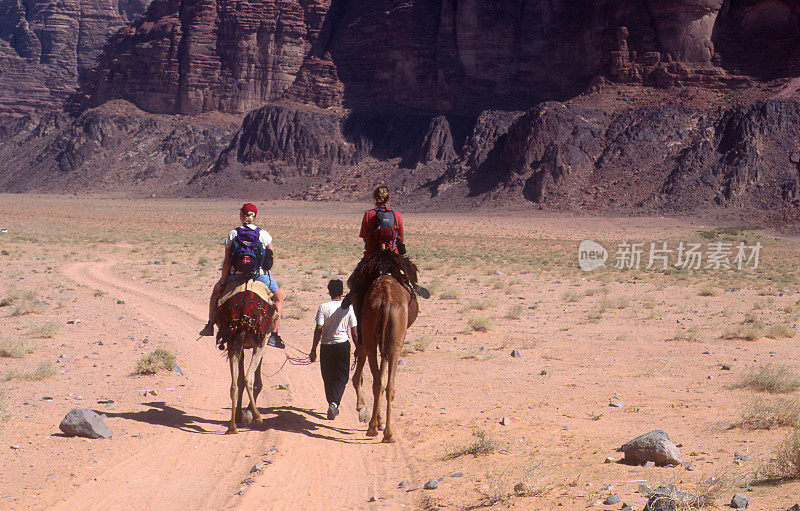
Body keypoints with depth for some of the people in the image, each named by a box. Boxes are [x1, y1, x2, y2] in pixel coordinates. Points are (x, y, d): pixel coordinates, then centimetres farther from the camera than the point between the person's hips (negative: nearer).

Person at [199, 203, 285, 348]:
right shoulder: (263, 234, -4)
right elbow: (272, 254, 3)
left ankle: (210, 325, 28)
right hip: (259, 274, -1)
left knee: (216, 291, 31)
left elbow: (227, 262, -4)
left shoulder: (232, 234, -4)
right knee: (279, 296, 22)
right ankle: (274, 335, 13)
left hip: (236, 274, 1)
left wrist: (223, 282, 4)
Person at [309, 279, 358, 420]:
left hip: (326, 346, 0)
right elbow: (354, 333, -1)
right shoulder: (349, 308, -4)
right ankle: (335, 403, -16)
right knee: (342, 377, 4)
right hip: (343, 345, 0)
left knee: (328, 377, 14)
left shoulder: (323, 307, -8)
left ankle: (332, 404, 22)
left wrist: (313, 350, -3)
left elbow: (318, 330, -10)